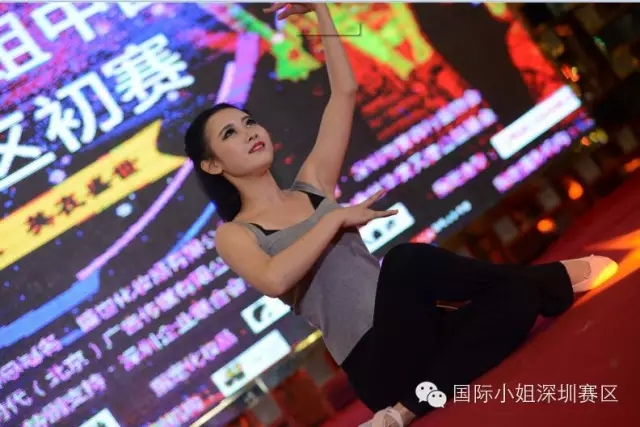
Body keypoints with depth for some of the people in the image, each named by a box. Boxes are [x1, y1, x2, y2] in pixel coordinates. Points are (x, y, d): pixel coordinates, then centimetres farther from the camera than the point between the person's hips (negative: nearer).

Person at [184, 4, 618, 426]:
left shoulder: (311, 184, 19)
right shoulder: (234, 235, 5)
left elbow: (345, 91, 19)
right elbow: (274, 279, -19)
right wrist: (338, 218, -10)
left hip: (409, 326, 6)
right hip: (373, 360, -6)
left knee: (515, 297, -21)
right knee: (406, 259, -34)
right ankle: (553, 280, -12)